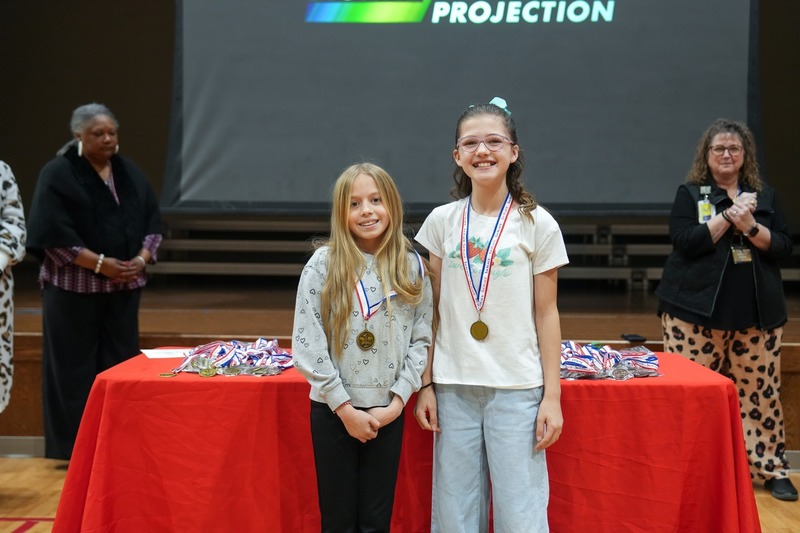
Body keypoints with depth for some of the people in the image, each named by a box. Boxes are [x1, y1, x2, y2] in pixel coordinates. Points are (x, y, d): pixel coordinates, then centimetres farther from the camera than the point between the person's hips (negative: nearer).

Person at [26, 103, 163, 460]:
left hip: (124, 287, 5)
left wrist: (142, 259, -6)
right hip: (75, 288, -5)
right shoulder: (58, 175, -6)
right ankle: (73, 449, 10)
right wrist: (100, 263, -18)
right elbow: (53, 233, -13)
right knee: (75, 367, 0)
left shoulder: (129, 173, 10)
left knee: (120, 364, 7)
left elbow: (152, 221, 11)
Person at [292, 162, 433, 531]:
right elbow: (307, 344, -9)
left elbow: (421, 339, 2)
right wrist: (344, 407, -11)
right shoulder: (324, 263, -6)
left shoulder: (411, 266, 2)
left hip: (387, 412, 2)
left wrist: (397, 401, -7)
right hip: (333, 411, -2)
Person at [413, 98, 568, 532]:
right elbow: (432, 310, 8)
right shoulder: (441, 222, 4)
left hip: (517, 388, -2)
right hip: (453, 386, 2)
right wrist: (425, 385, 4)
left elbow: (547, 313, 1)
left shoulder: (538, 224, -1)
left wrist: (552, 395, -3)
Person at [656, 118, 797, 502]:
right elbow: (686, 242, -10)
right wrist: (728, 215, -14)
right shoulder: (689, 194, 4)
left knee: (759, 391, 5)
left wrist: (750, 227, -14)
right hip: (696, 311, -2)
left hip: (756, 312, 2)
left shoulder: (766, 196, 11)